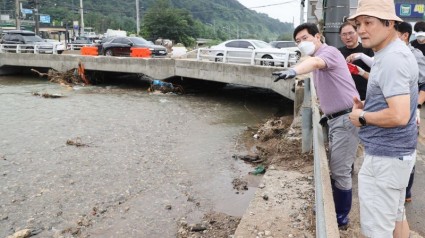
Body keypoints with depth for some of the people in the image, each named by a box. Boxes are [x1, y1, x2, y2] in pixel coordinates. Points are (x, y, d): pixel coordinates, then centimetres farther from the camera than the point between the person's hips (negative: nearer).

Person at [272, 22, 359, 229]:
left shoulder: (329, 51, -13)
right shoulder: (317, 59, 17)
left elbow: (314, 62, -39)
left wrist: (293, 70, -58)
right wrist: (326, 113, 14)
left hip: (346, 119, -10)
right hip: (336, 119, 10)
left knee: (340, 171, -3)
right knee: (335, 169, 17)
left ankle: (341, 219, 12)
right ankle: (333, 208, 31)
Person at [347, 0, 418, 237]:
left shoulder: (392, 58, -22)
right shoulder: (394, 52, 11)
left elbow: (399, 116, -30)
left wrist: (363, 117, -15)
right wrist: (367, 106, 7)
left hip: (386, 156, -11)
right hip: (397, 152, 11)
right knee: (396, 216, 25)